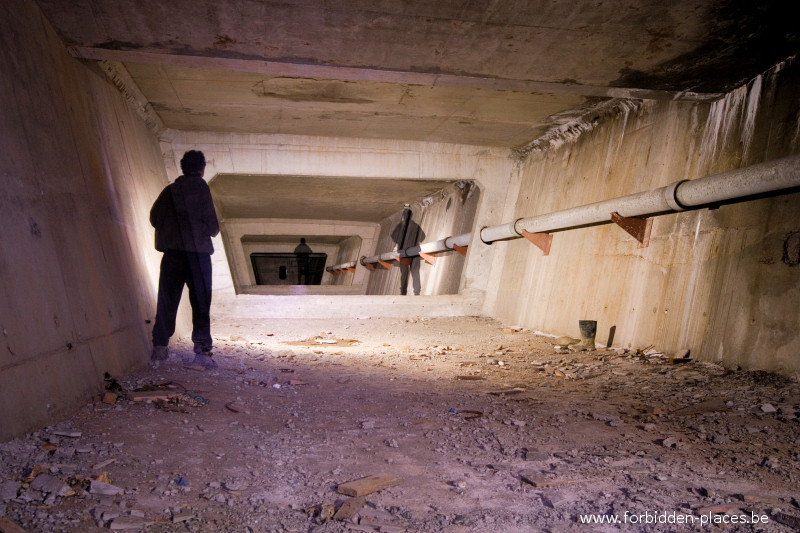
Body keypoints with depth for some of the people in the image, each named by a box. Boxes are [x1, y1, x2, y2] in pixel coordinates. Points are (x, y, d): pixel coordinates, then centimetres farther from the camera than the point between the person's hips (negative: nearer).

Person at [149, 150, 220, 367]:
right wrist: (212, 231, 11)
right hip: (197, 251, -4)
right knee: (201, 303, 1)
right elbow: (211, 222, -9)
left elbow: (154, 217, 11)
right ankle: (202, 350, -1)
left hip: (171, 252, 5)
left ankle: (159, 347, 11)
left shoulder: (169, 190, 12)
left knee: (167, 301, 12)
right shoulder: (200, 186, -4)